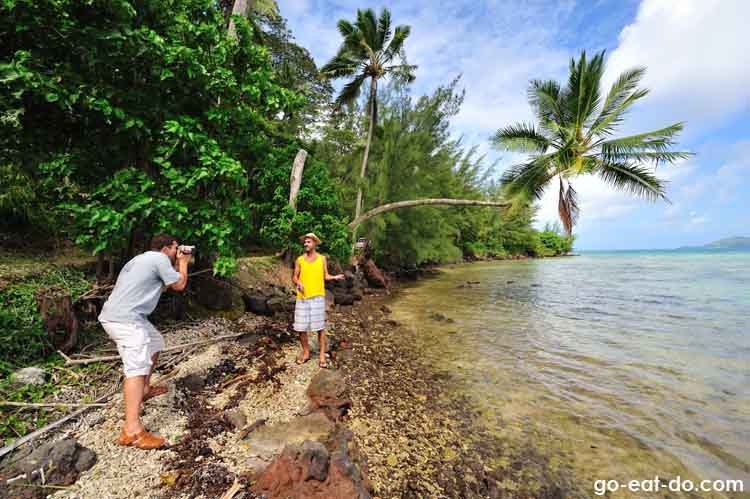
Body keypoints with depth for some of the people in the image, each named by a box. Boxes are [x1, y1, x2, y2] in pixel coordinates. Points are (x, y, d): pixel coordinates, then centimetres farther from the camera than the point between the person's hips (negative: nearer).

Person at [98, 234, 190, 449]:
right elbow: (179, 285, -4)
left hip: (118, 315, 11)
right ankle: (132, 430, -20)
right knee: (137, 367, -15)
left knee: (155, 343, 26)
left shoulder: (144, 258, 21)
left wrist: (178, 264, 25)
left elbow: (162, 285, 29)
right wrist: (183, 262, 9)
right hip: (125, 319, -11)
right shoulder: (160, 258, -9)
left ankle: (144, 390, 40)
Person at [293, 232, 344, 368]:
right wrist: (298, 283, -16)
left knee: (320, 327, 2)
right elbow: (294, 277, 6)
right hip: (302, 298, 1)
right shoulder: (299, 260, 3)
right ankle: (306, 353, 24)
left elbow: (326, 276, 6)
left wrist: (335, 277, -13)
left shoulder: (322, 258, 3)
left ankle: (322, 355, 15)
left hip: (318, 297, -1)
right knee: (301, 327, 5)